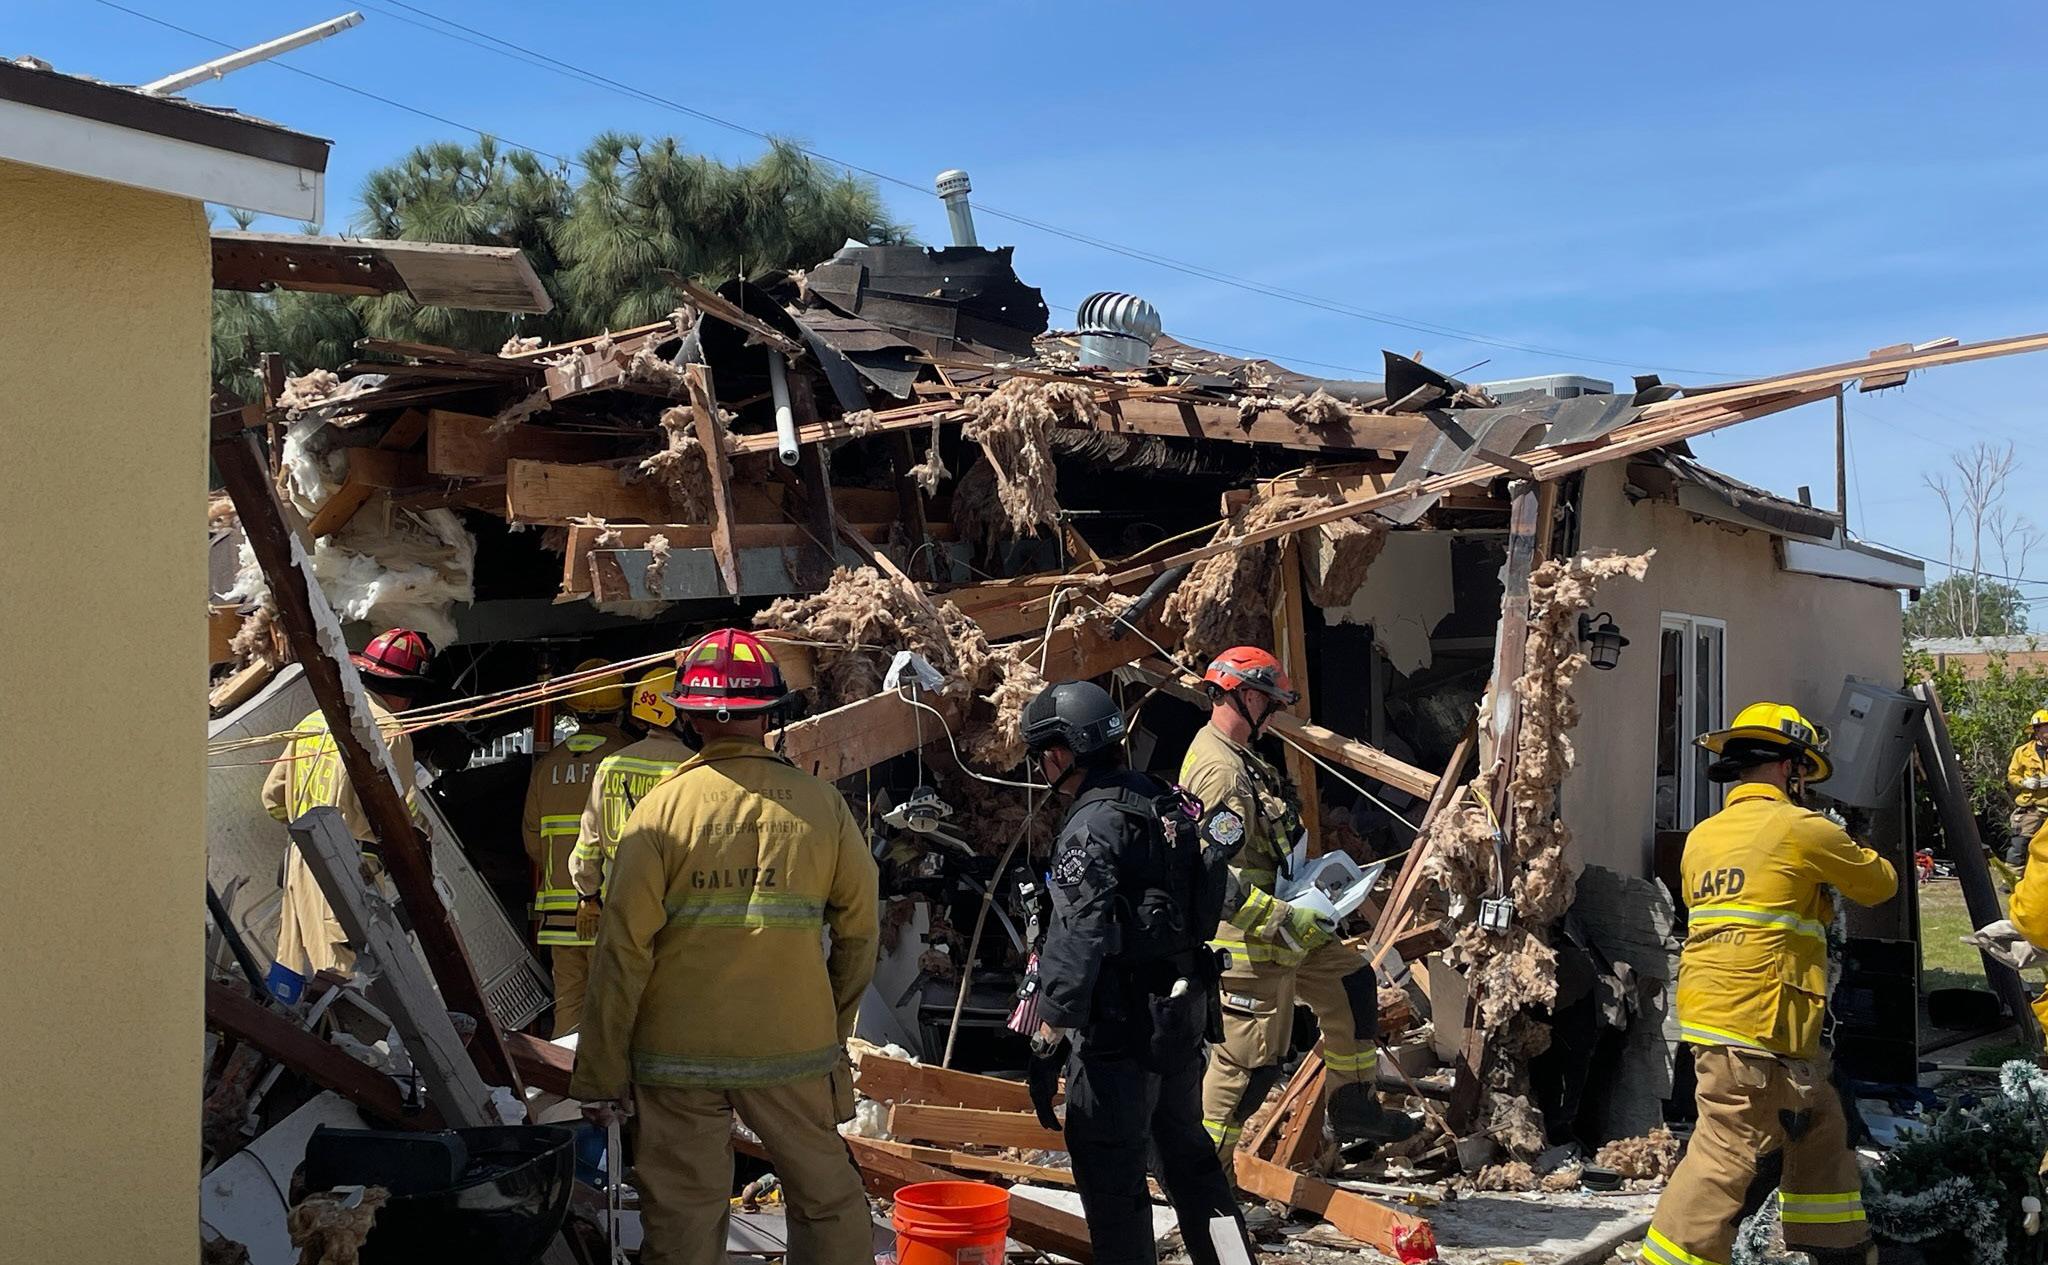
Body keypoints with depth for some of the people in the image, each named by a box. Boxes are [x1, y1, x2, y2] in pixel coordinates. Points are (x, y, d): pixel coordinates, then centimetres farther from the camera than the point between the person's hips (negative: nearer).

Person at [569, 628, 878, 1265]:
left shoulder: (662, 809, -7)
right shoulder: (820, 803, -2)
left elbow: (624, 950, -8)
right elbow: (859, 932, 4)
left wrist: (600, 1075, -1)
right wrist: (836, 1028, 19)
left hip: (680, 1057, -1)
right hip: (796, 1049, 1)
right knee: (829, 1199, 15)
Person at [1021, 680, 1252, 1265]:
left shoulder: (1092, 826, -17)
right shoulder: (1164, 804, 10)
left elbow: (1078, 941, -23)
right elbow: (1212, 897, 18)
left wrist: (1049, 1035, -21)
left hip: (1122, 1026, -9)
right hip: (1183, 1010, 9)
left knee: (1108, 1167, -2)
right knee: (1185, 1148, 21)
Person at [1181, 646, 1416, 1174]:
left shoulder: (1235, 757, 10)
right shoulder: (1221, 773, -25)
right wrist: (1285, 919, -28)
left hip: (1280, 927, 11)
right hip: (1246, 938, -11)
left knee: (1353, 983, 19)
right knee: (1251, 1056, -4)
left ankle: (1353, 1107, 31)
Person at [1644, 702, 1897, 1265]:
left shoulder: (1702, 837, 14)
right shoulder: (1802, 829, -6)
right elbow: (1879, 883, 7)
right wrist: (1852, 854, 30)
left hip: (1710, 1007, 9)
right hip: (1755, 1023, -9)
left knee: (1819, 1124, 21)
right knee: (1727, 1150, -9)